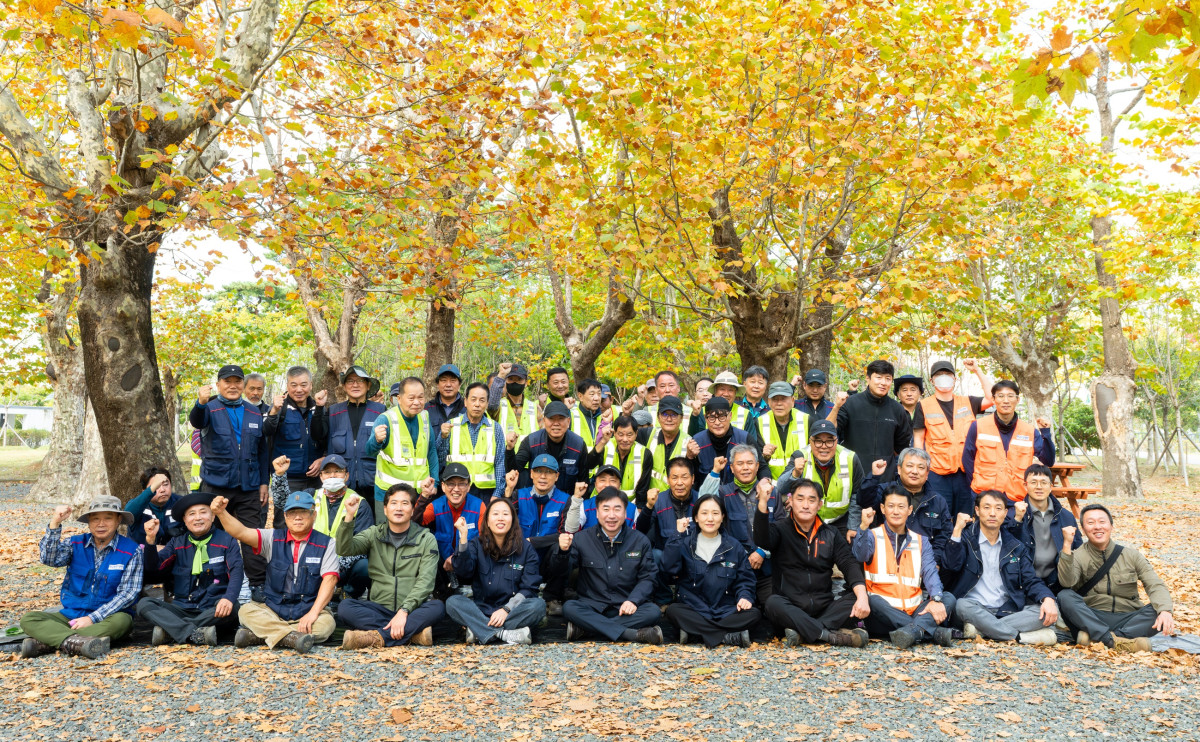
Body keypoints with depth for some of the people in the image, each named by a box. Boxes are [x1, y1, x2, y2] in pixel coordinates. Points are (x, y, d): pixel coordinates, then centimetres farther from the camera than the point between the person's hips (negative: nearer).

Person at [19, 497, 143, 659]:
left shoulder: (131, 551, -4)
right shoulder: (76, 544, 7)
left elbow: (127, 594, -9)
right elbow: (49, 559, -12)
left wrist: (93, 618, -17)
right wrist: (54, 523, -24)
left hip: (106, 616, -4)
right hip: (71, 614, 4)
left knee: (120, 621, -36)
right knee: (28, 619, -17)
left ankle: (44, 642, -34)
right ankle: (75, 642, -41)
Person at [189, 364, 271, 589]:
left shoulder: (254, 413, 12)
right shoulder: (210, 409, 2)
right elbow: (196, 421, -23)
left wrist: (264, 482, 8)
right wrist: (201, 403, -44)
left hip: (249, 487, 3)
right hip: (216, 485, -2)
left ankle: (258, 585, 7)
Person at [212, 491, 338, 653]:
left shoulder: (326, 544, 1)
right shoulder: (273, 538, 7)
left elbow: (329, 579, -9)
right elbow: (241, 533, -8)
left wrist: (313, 612, -22)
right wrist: (221, 512, -27)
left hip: (309, 610, -2)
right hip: (273, 609, 2)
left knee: (327, 623, -32)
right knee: (246, 610, -23)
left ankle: (257, 635, -30)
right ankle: (292, 636, -38)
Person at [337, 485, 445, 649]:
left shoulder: (427, 539, 4)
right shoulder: (374, 534, 12)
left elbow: (425, 582, -8)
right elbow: (345, 550, -5)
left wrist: (404, 611, -22)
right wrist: (349, 518, -21)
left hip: (413, 610, -1)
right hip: (380, 608, 2)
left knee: (437, 607, -32)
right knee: (345, 607, -25)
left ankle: (377, 637, -32)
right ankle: (414, 632, -31)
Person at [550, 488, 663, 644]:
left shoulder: (640, 541, 5)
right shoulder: (582, 539, 3)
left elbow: (647, 577, 3)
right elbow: (560, 570, -3)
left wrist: (633, 600, -16)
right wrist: (563, 551, -26)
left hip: (626, 607, 1)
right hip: (592, 605, -1)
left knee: (653, 612, -28)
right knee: (569, 608, -31)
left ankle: (584, 628, -28)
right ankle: (633, 634, -33)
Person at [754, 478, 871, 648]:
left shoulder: (831, 535, 14)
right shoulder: (780, 529, 4)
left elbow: (849, 564, 2)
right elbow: (762, 540, -19)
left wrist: (862, 597, -18)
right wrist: (762, 503, -36)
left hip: (824, 608, 3)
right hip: (790, 607, -3)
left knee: (855, 598, -22)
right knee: (773, 603, -34)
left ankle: (802, 633, -31)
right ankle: (832, 635, -35)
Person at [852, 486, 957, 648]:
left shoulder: (921, 541, 18)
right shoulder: (873, 536, 7)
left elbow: (930, 571, 1)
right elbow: (859, 556, -15)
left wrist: (936, 598, -18)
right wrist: (863, 527, -30)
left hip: (915, 611, 3)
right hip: (883, 613, -3)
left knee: (948, 598, -17)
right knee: (873, 601, -34)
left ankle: (913, 629, -41)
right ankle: (935, 632, -37)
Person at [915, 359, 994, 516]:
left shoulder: (967, 403, 13)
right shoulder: (924, 406, 5)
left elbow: (991, 398, -3)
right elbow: (918, 439, 4)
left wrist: (977, 370, -3)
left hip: (965, 472, 2)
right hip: (937, 474, -2)